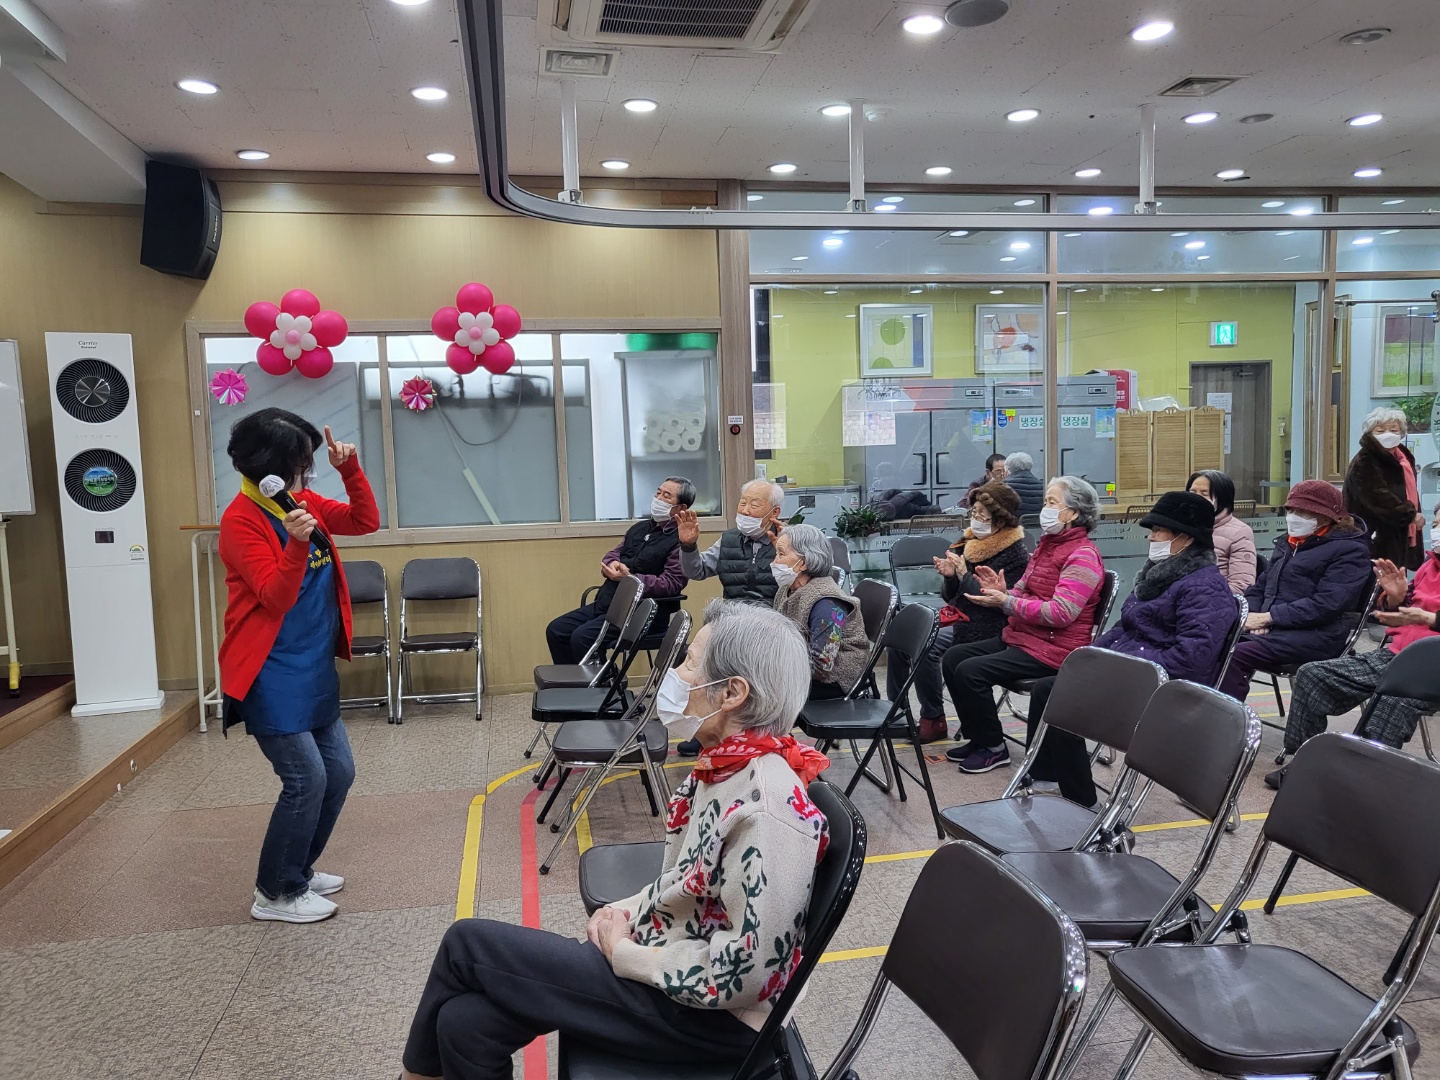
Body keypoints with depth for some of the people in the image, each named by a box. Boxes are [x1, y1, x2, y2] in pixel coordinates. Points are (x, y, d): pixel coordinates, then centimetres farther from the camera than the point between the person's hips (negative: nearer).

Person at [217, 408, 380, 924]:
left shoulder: (304, 501, 6)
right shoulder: (240, 521, -15)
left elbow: (365, 522, 11)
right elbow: (276, 599, -19)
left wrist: (350, 469, -3)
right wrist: (296, 543, -36)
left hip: (315, 671, 8)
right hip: (271, 676, -8)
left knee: (338, 772, 11)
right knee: (306, 780, -7)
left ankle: (298, 869, 30)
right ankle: (276, 894, 11)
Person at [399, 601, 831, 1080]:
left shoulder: (768, 810, -28)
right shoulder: (724, 764, -1)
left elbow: (744, 974, -25)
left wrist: (622, 951, -15)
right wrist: (626, 913, -2)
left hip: (706, 1014, -7)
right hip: (668, 965, 7)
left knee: (468, 944, -2)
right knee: (466, 1021, -1)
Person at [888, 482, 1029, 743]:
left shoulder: (1015, 555, -10)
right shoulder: (969, 543, 11)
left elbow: (999, 603, -19)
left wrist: (965, 575, -20)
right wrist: (949, 576, -6)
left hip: (984, 627, -8)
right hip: (956, 616, 8)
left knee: (925, 646, -28)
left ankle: (933, 720, -13)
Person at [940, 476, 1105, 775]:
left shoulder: (1083, 555, -15)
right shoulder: (1047, 544, 15)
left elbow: (1061, 612, -25)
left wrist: (1006, 602, -25)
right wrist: (1002, 591, -3)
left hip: (1053, 648, -10)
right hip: (1019, 636, 10)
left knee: (970, 671, -22)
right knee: (953, 658, 2)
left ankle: (993, 748, -2)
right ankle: (978, 738, 12)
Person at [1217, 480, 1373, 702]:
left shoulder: (1349, 550, 0)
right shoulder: (1287, 543, 24)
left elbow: (1325, 604, -13)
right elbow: (1259, 588, 21)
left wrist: (1269, 616, -16)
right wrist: (1254, 616, -1)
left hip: (1315, 635, -7)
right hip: (1272, 629, 7)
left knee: (1235, 655, -31)